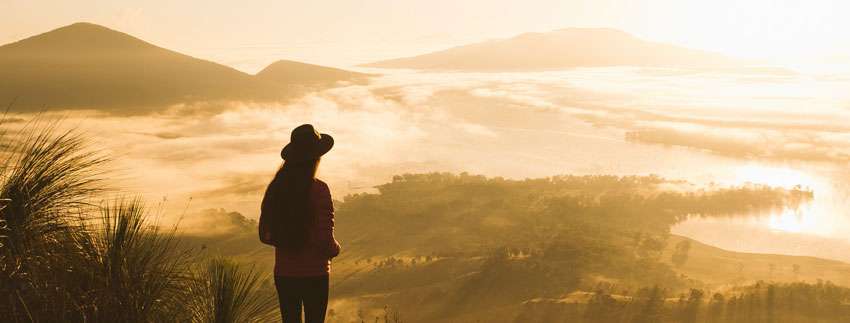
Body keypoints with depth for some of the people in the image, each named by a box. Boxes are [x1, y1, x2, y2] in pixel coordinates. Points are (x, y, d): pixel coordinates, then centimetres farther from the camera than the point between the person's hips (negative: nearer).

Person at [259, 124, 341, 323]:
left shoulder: (275, 189, -1)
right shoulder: (319, 190, -16)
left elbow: (264, 236, 5)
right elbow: (325, 241, -17)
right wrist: (335, 249, 5)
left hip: (283, 274, 4)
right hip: (314, 274, -4)